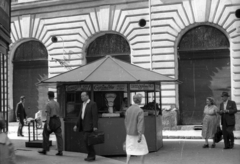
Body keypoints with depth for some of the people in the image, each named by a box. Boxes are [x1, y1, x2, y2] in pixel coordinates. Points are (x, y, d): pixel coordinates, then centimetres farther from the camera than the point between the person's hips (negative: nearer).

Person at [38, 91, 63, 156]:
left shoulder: (48, 104, -9)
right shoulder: (57, 103, 9)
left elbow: (48, 115, -14)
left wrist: (47, 125, -16)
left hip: (51, 120, -5)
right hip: (57, 120, 5)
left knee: (46, 134, 11)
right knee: (59, 135, 1)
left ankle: (45, 150, 18)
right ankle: (60, 151, -4)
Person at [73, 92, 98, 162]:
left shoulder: (93, 104, -9)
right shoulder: (83, 104, 16)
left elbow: (95, 116, -15)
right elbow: (80, 116, 16)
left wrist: (95, 126, -20)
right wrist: (76, 125, 9)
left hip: (89, 126, -8)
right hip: (84, 126, 8)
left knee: (86, 139, -14)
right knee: (86, 140, 7)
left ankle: (91, 155, -4)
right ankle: (91, 155, 14)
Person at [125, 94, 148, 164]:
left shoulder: (128, 109, 1)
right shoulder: (140, 111, -20)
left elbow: (126, 122, 9)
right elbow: (140, 124, -24)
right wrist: (140, 136, -22)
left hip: (129, 133, 6)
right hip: (137, 134, -6)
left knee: (130, 150, 10)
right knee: (143, 149, 12)